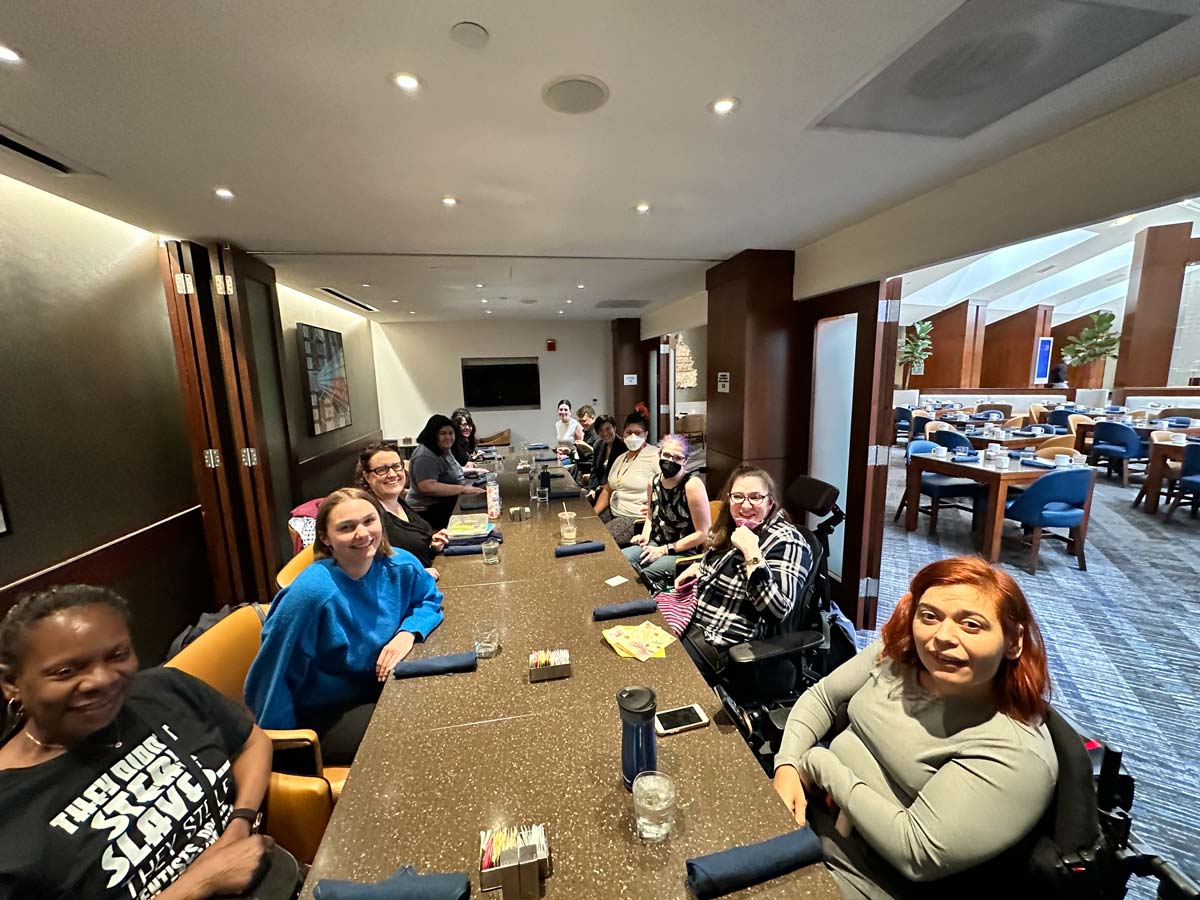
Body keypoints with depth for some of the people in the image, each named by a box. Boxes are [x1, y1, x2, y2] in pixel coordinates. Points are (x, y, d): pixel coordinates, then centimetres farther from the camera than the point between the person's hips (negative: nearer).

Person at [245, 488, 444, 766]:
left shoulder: (401, 566, -13)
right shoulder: (313, 591, -30)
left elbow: (429, 600, 5)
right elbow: (276, 673, -20)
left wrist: (408, 632, -15)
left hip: (376, 688, 6)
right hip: (323, 714, -5)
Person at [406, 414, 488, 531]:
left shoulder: (444, 450, 9)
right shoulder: (425, 457, -20)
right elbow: (428, 487, -31)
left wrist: (474, 470, 16)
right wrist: (463, 489, -27)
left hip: (449, 507, 9)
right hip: (430, 512, -9)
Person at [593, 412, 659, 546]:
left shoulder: (655, 455, -8)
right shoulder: (620, 458, 17)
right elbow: (608, 490, 19)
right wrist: (593, 514, 7)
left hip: (637, 519, -7)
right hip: (613, 513, 8)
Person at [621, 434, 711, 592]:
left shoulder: (692, 485, -16)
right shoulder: (654, 482, 3)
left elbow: (703, 533, -16)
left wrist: (665, 549, -15)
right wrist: (645, 535, 2)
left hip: (686, 552, -6)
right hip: (656, 544, 6)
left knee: (646, 575, -28)